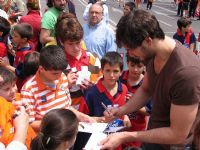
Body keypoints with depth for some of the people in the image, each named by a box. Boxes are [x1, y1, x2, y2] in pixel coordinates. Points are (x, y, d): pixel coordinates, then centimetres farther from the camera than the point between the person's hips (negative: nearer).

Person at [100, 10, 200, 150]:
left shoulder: (186, 72, -34)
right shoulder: (152, 54, -10)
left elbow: (178, 135, -27)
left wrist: (126, 137, -25)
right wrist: (122, 110, -9)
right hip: (154, 134, 6)